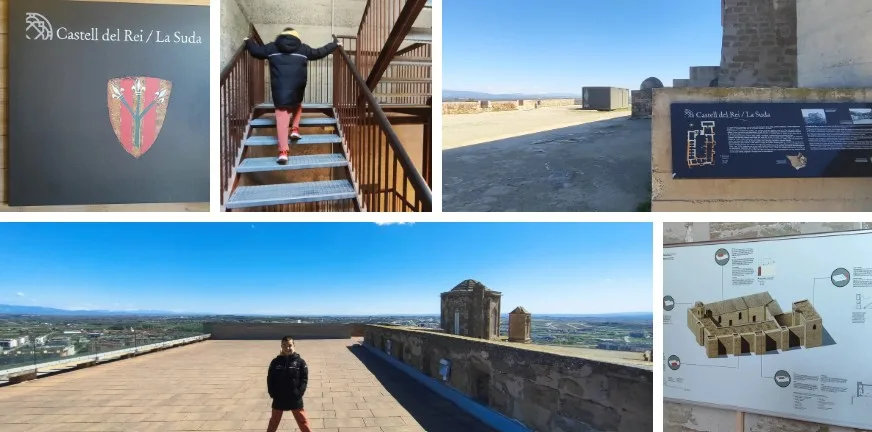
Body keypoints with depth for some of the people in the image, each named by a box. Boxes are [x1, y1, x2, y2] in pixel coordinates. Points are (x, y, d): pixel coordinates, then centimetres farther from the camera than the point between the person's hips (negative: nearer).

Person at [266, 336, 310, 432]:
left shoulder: (300, 362, -6)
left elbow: (304, 379, -5)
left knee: (302, 421, 5)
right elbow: (270, 379, 2)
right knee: (274, 422, 19)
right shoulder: (275, 362, -2)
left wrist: (299, 393, -15)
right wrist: (273, 393, -7)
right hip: (279, 399, 2)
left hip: (295, 398, -2)